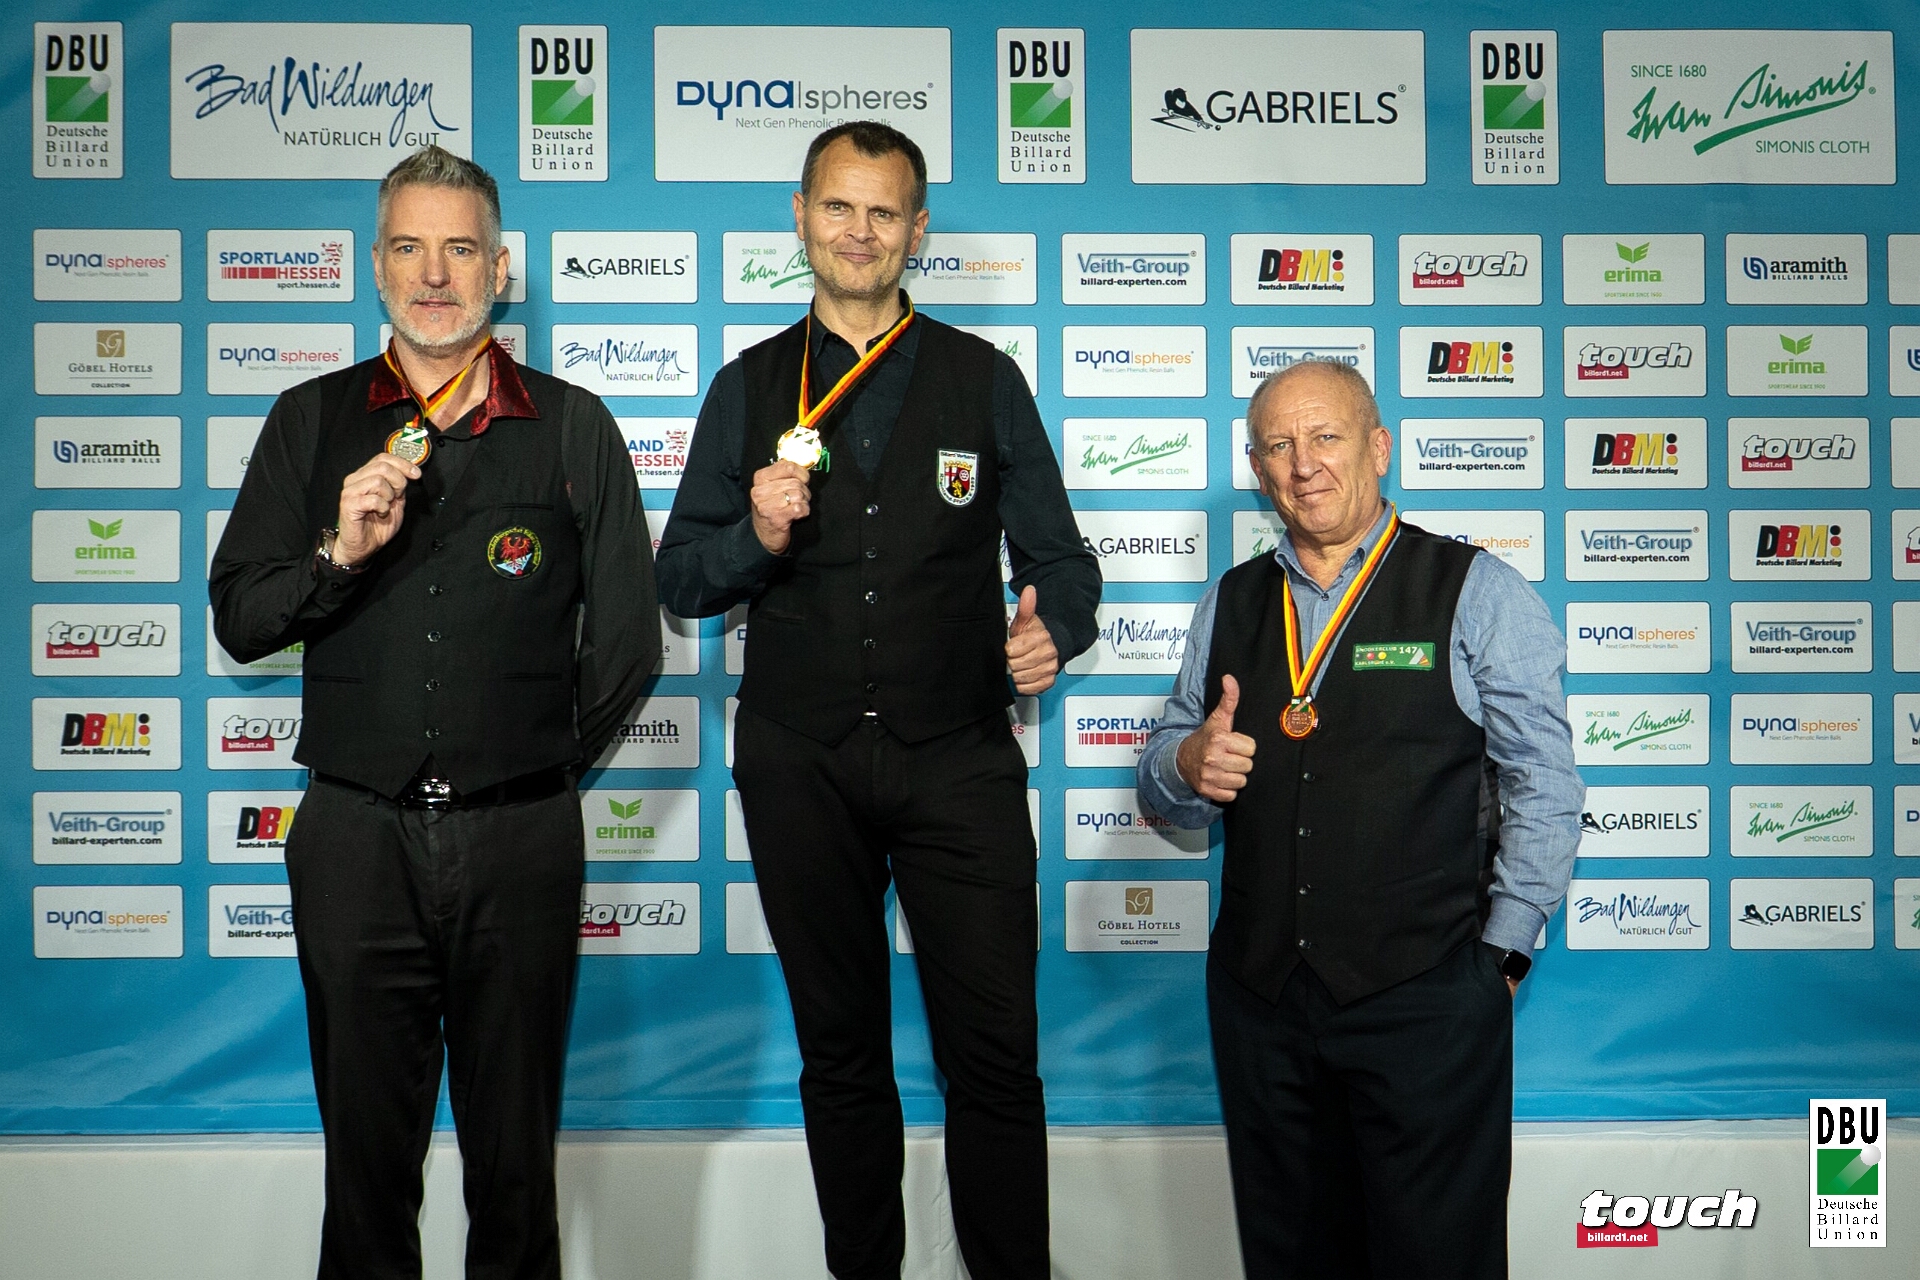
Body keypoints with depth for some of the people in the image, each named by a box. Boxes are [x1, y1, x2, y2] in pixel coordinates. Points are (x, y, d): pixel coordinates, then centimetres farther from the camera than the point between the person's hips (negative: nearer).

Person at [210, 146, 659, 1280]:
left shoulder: (573, 427, 4)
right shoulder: (313, 422, 8)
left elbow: (626, 636, 6)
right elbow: (239, 622, 5)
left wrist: (550, 764, 8)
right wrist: (340, 551, -12)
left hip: (521, 840, -1)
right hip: (355, 835, 1)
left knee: (515, 1143, 10)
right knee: (367, 1141, 11)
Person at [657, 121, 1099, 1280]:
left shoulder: (984, 379, 5)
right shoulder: (749, 389, 8)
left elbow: (1060, 556, 4)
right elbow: (680, 582, 5)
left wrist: (1053, 627, -18)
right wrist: (757, 536, -15)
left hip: (958, 759, -1)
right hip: (800, 767, 2)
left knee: (994, 1054, 1)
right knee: (840, 1052, 15)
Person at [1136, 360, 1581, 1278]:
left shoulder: (1477, 593, -1)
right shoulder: (1230, 604, 11)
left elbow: (1544, 788, -3)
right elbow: (1162, 784, 14)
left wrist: (1500, 953, -7)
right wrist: (1187, 765, -9)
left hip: (1425, 997, -4)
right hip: (1258, 994, 4)